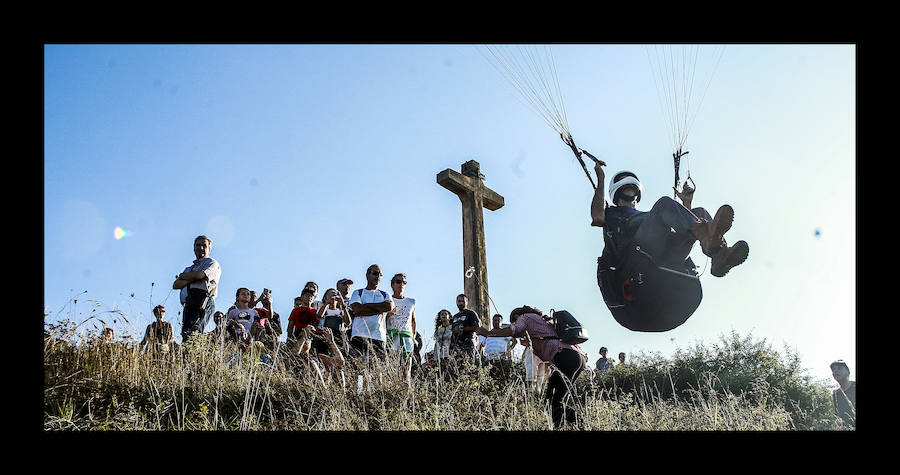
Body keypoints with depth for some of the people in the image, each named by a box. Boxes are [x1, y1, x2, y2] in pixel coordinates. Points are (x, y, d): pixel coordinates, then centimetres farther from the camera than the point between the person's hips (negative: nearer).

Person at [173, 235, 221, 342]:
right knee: (184, 333, -10)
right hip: (188, 306, 7)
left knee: (190, 334, -25)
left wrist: (182, 276, 10)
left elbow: (199, 275, -9)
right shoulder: (189, 268, 33)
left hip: (203, 305, -7)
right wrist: (191, 280, 0)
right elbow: (175, 285, 18)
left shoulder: (212, 263, 12)